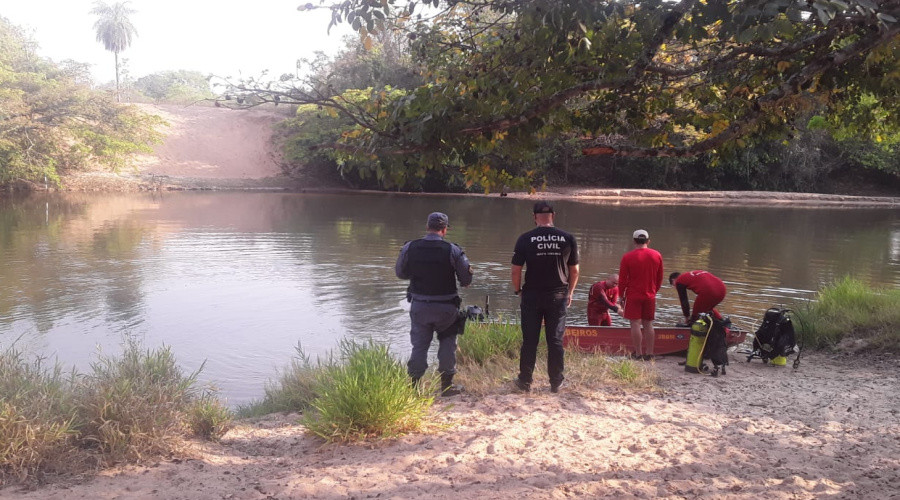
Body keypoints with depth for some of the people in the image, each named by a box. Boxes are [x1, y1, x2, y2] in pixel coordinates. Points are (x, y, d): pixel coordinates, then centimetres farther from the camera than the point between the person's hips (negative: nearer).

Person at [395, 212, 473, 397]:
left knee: (419, 345, 13)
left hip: (419, 306, 2)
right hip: (446, 307, -2)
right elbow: (466, 279, -8)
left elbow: (400, 273, 6)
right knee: (447, 343, 15)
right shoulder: (453, 250, -14)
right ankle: (447, 385, 18)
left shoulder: (409, 248, -7)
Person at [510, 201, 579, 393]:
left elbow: (516, 270, -6)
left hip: (532, 296, -1)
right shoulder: (568, 238, -2)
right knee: (556, 341, 9)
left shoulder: (525, 239, -7)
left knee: (530, 341, 8)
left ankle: (525, 381, 16)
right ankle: (556, 383, 16)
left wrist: (518, 291, 9)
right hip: (558, 297, 1)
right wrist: (569, 292, 16)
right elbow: (574, 271, 3)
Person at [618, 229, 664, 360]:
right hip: (650, 296, 4)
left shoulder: (627, 257, -9)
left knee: (635, 324, -1)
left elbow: (622, 279, -5)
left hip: (633, 296, -4)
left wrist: (621, 295, 6)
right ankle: (649, 353, 12)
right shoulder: (657, 256, 2)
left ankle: (638, 354, -1)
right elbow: (659, 278, 10)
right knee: (648, 324, 11)